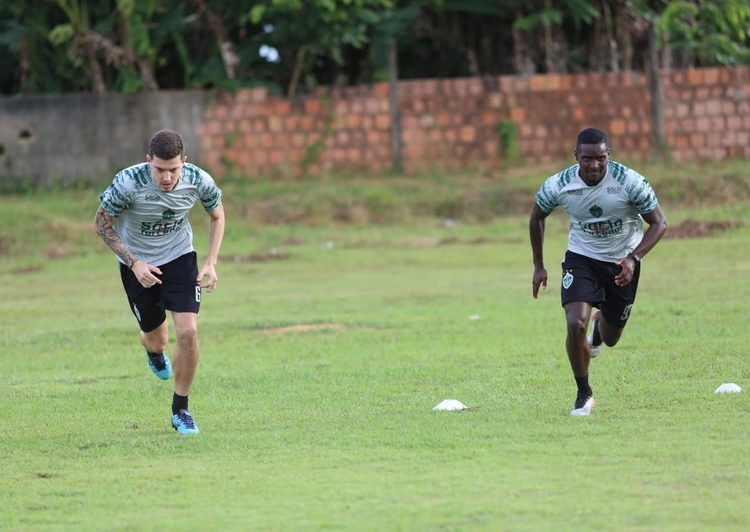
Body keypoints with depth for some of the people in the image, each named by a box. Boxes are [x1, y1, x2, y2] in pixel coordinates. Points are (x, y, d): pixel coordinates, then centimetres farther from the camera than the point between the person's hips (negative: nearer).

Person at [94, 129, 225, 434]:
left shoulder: (199, 181, -22)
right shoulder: (128, 183, -30)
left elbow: (216, 215, 1)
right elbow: (101, 223, -14)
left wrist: (211, 263, -8)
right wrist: (134, 263, -21)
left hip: (180, 259, 1)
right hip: (139, 265, -1)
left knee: (188, 332, -15)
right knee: (156, 338, 10)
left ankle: (180, 410, 5)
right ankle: (154, 352, 53)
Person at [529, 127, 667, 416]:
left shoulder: (630, 181, -24)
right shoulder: (558, 185, -18)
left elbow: (659, 223, -14)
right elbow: (537, 217, 3)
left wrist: (634, 257, -29)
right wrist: (538, 266, 4)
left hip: (622, 262, 0)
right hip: (581, 258, 0)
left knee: (610, 339, 14)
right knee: (575, 324, -23)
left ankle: (600, 323, 55)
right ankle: (584, 395, -3)